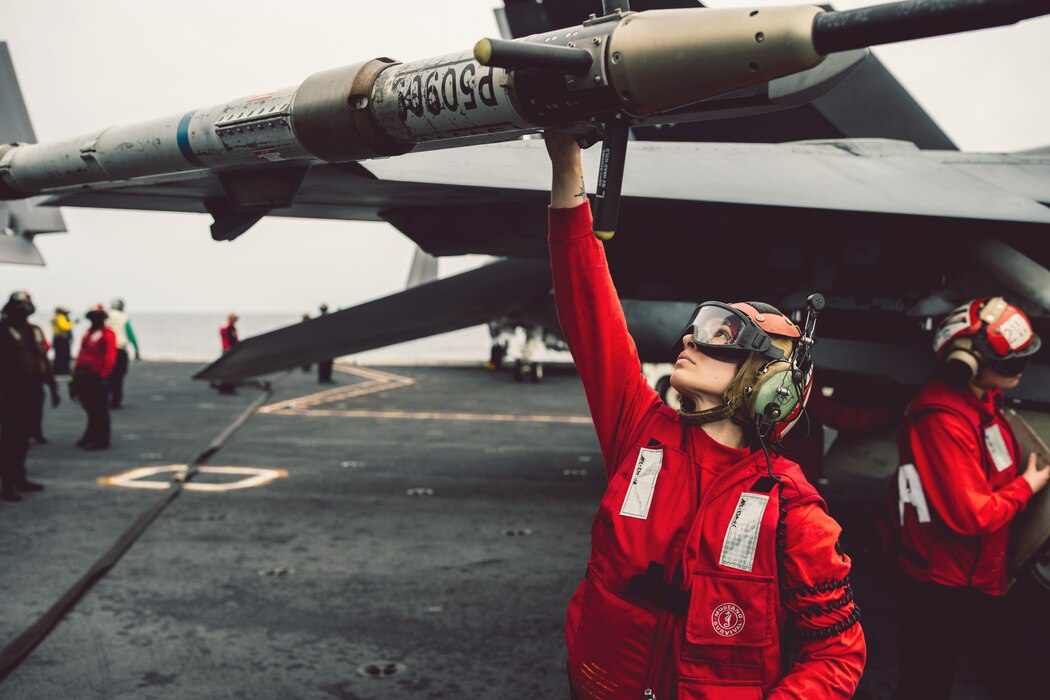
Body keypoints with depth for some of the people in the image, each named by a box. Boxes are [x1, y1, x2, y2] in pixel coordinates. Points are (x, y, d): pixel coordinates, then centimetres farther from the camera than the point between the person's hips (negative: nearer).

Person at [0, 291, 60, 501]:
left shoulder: (34, 331, 13)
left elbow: (43, 360, 15)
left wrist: (52, 387, 13)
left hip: (29, 393, 7)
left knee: (22, 437, 15)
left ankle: (19, 479, 26)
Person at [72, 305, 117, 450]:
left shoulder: (107, 334, -9)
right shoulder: (88, 333, 17)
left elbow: (110, 358, -16)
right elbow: (82, 353, 19)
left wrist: (103, 376, -21)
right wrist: (76, 372, 14)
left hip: (97, 377, -8)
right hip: (84, 377, 8)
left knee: (99, 410, -2)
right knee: (90, 409, 16)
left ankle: (101, 440, 3)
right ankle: (91, 437, 26)